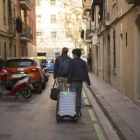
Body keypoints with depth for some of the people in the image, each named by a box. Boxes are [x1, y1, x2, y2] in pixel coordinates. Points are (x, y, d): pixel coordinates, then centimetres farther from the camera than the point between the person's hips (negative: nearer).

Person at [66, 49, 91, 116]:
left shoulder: (72, 61, -7)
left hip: (73, 82, -5)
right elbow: (86, 73, 5)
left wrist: (68, 82, -11)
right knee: (79, 97, 13)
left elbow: (70, 72, -12)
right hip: (80, 82, 5)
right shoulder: (83, 62, 6)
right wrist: (88, 83, 9)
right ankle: (79, 111, 14)